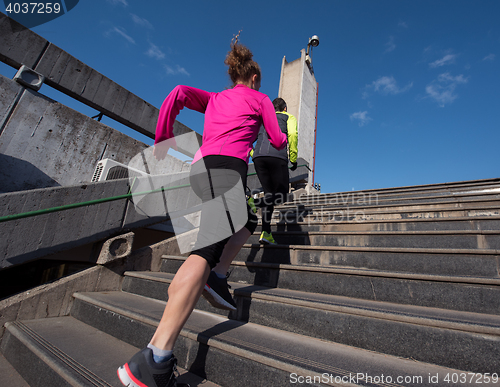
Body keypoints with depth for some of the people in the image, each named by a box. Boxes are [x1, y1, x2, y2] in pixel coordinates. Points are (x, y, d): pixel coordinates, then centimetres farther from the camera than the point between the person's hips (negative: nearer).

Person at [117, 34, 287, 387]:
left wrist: (163, 140, 15)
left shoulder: (214, 99, 30)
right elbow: (277, 141, 18)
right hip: (226, 166, -8)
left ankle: (214, 277, 15)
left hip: (202, 167, 8)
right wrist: (284, 139, 41)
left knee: (247, 222, 24)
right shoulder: (260, 99, 19)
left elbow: (179, 93, 14)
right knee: (210, 247, -24)